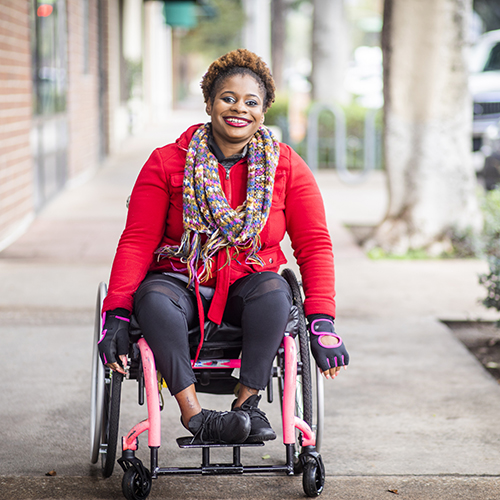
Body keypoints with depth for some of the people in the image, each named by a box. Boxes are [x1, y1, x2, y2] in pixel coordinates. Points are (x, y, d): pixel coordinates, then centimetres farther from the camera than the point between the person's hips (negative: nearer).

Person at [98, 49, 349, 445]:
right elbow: (137, 242, -5)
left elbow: (314, 245, -1)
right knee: (154, 299, -34)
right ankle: (195, 416, -35)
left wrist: (322, 321, -14)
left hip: (249, 284, 1)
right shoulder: (167, 164, -3)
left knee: (275, 292, -34)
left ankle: (247, 404, -27)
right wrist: (117, 313, -17)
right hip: (181, 282, 0)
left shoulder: (287, 167, 0)